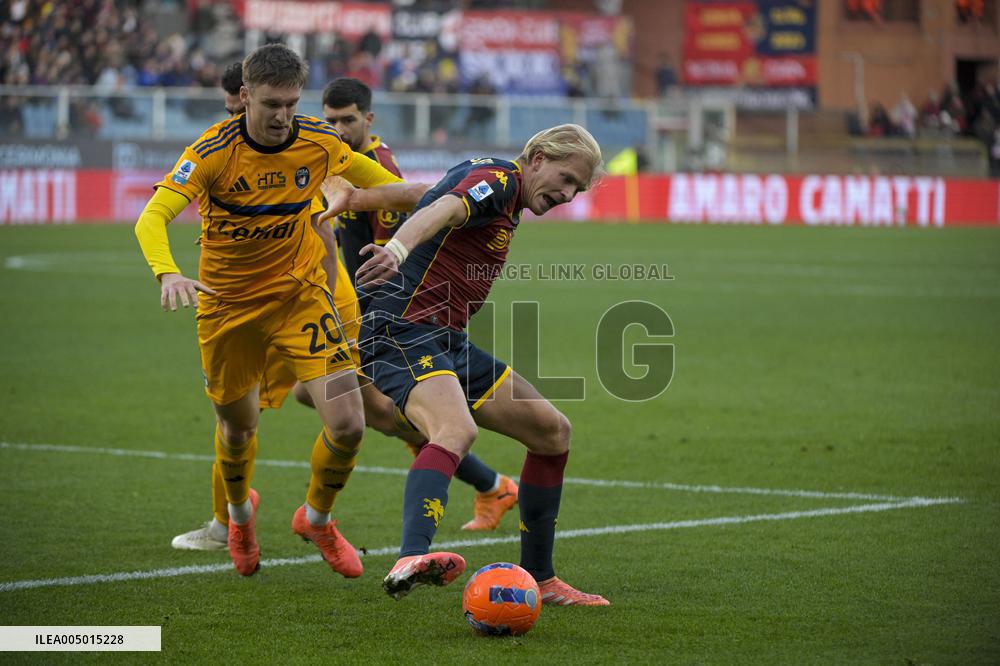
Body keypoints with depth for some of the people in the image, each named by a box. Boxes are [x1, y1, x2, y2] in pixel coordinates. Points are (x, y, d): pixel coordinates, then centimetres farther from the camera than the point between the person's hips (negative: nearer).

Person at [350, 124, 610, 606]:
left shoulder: (507, 205, 21)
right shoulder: (497, 178, -10)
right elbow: (442, 211, -33)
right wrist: (396, 250, -53)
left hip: (447, 343, 10)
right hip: (403, 332, -10)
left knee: (552, 431, 11)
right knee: (458, 429, -37)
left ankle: (537, 580, 18)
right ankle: (411, 561, -56)